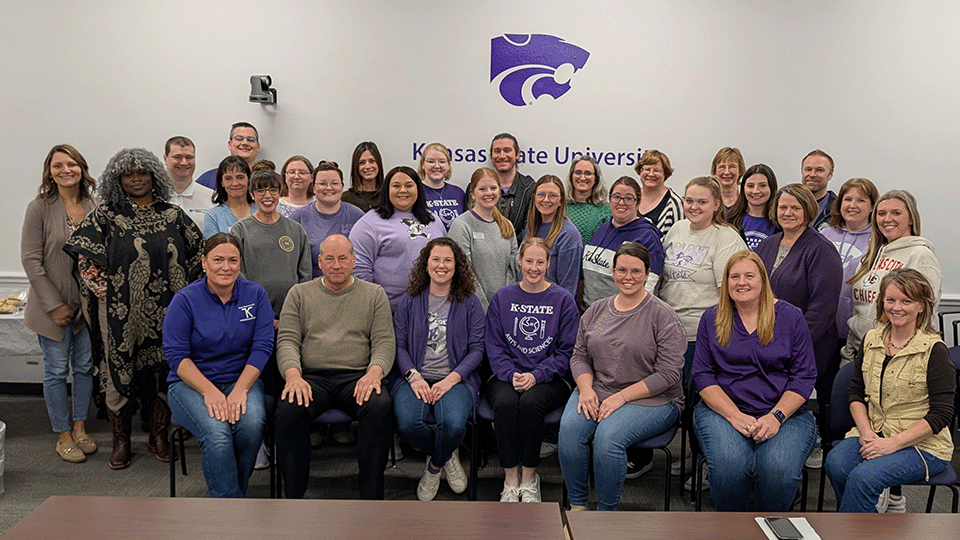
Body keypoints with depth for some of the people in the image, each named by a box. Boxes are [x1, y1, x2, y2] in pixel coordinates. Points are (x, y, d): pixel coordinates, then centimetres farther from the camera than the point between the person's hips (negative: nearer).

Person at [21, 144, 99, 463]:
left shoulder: (94, 207, 2)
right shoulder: (40, 208, -8)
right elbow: (30, 259, -9)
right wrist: (54, 305, -12)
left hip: (88, 303, 3)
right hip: (54, 305, -3)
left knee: (85, 366, 11)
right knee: (57, 370, 6)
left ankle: (79, 428, 27)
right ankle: (63, 436, 19)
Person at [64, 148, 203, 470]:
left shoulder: (172, 216, 6)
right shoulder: (106, 215, 2)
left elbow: (197, 254, 10)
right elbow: (84, 254, -1)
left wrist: (183, 293, 4)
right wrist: (107, 289, -7)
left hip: (166, 311, 2)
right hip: (121, 310, -1)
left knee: (166, 371, 6)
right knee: (119, 371, 4)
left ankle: (159, 436, 22)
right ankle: (121, 441, 18)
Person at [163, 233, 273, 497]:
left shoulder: (255, 294, 4)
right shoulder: (185, 299, -2)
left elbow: (262, 346, -2)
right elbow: (176, 355, -6)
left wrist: (240, 390, -16)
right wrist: (210, 391, -20)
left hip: (242, 378, 2)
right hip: (191, 383, -2)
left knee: (252, 423, -30)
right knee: (216, 432, -31)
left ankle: (231, 493, -8)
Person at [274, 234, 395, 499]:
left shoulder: (374, 294, 15)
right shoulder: (299, 293, 17)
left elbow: (385, 341, 7)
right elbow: (287, 340, 7)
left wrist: (374, 372, -14)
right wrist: (293, 375, -13)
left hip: (358, 377, 0)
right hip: (311, 377, 1)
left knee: (380, 407, -32)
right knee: (288, 409, -32)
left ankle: (371, 496, -23)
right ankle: (293, 496, -19)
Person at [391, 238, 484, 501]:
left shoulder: (469, 302, 8)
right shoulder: (409, 301, 12)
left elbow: (476, 349, 2)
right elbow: (399, 344, 6)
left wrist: (451, 379, -13)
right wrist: (413, 376, -12)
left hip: (455, 378, -1)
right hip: (415, 377, 1)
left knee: (454, 425, -31)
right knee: (408, 424, -29)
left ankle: (435, 466, 6)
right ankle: (447, 457, 5)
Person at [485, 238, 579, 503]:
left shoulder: (563, 299, 5)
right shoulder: (502, 298, 11)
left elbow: (566, 351, 0)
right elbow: (494, 345, 6)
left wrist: (536, 375, -14)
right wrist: (511, 374, -12)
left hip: (549, 378, -1)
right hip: (507, 374, 2)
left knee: (530, 402, -33)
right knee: (505, 403, -31)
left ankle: (529, 477, -14)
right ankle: (510, 479, -17)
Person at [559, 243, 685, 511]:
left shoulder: (663, 316, -5)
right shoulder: (596, 310, 12)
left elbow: (668, 374, -10)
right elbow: (579, 356, 14)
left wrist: (622, 397, -16)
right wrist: (586, 388, -7)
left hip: (651, 399, -4)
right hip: (596, 392, 4)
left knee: (608, 436, -31)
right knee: (569, 428, -24)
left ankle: (606, 513, -10)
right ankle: (577, 506, -8)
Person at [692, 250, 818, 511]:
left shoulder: (791, 317, 8)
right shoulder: (712, 319, 10)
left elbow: (804, 376, 3)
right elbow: (702, 375, 3)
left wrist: (776, 417, -12)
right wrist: (735, 416, -12)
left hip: (783, 413, 0)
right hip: (722, 409, 0)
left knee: (780, 469, -30)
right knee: (729, 465, -31)